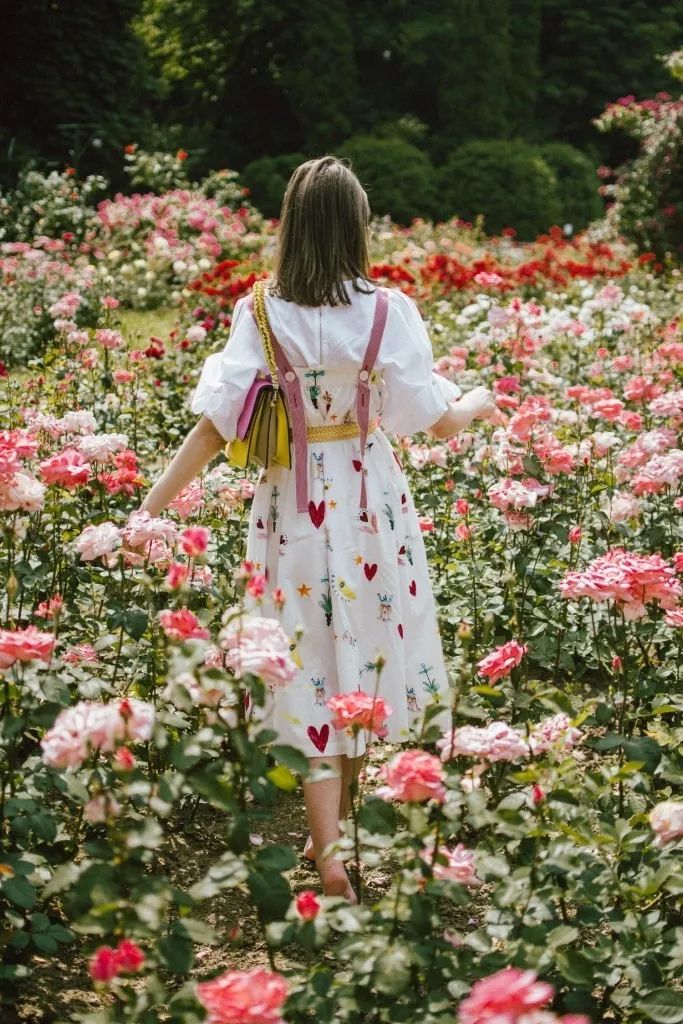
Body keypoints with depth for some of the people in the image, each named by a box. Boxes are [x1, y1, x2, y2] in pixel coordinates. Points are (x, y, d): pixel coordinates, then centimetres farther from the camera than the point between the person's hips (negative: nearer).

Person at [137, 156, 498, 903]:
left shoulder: (260, 315, -10)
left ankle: (327, 853, 4)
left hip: (293, 505, 0)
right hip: (369, 503, 0)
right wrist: (479, 402, 15)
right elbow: (439, 423, -7)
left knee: (313, 670, 8)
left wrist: (148, 508, -8)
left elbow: (215, 427, -13)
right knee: (365, 656, 18)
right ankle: (336, 829, 33)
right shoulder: (387, 314, -12)